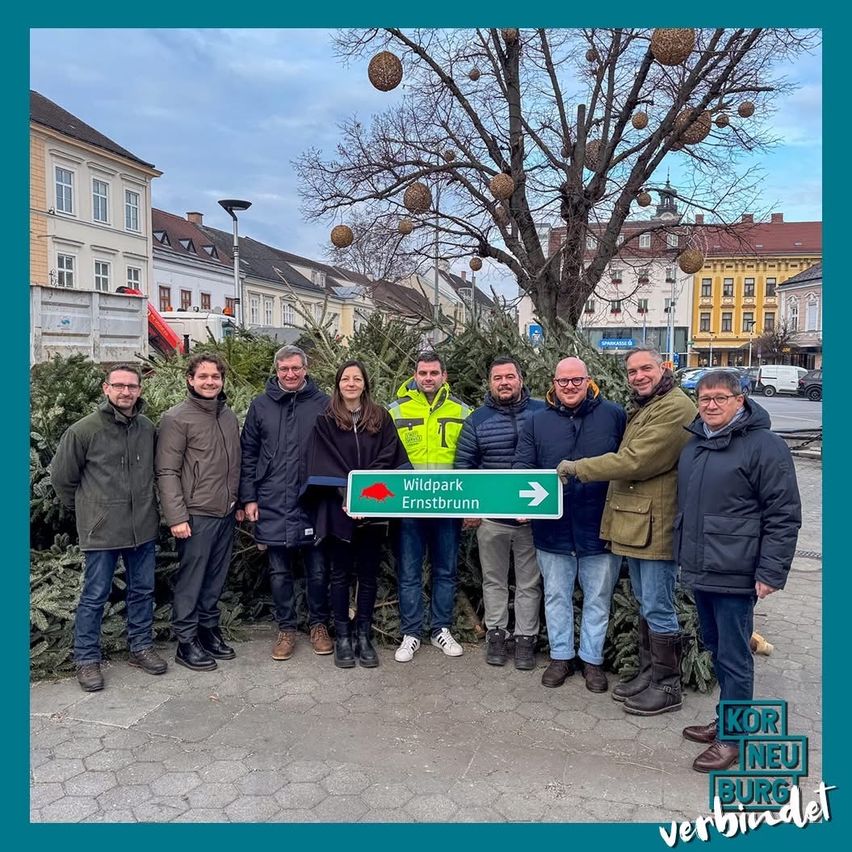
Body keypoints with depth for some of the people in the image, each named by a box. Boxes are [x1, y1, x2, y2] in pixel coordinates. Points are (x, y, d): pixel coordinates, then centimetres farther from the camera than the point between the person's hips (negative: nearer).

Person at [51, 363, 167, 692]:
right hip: (101, 529, -4)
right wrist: (84, 508, 7)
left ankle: (141, 647, 30)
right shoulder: (84, 430, -10)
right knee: (94, 596, 6)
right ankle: (86, 659, 20)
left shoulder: (148, 428, 2)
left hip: (143, 527, 4)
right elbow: (62, 476, 0)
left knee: (143, 590, 15)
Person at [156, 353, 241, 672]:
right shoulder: (177, 418, -8)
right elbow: (167, 472, -12)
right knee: (190, 582, 3)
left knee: (215, 580, 14)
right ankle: (186, 642, 15)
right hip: (196, 515, -6)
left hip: (226, 514, 6)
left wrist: (238, 503, 15)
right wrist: (176, 517, -16)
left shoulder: (229, 416, 11)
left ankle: (209, 630, 27)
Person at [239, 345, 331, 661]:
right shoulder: (260, 405, 5)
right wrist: (248, 498, 2)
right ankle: (286, 629, 25)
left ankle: (319, 624, 27)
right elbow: (248, 454, 7)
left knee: (318, 570, 8)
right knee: (279, 572, 11)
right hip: (272, 504, 1)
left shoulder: (322, 403, 0)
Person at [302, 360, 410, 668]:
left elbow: (386, 459, -1)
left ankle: (364, 637, 19)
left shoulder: (381, 418, 8)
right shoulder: (325, 421, 4)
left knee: (369, 575, 7)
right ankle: (342, 637, 17)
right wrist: (347, 496, -16)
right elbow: (325, 464, -4)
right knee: (341, 575, 6)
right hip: (338, 509, -1)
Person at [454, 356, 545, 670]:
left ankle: (525, 638, 22)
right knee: (493, 580, 13)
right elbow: (463, 464, 5)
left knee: (529, 582, 9)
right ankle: (495, 633, 27)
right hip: (490, 517, 1)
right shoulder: (477, 420, 2)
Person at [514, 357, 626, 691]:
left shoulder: (614, 415, -3)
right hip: (553, 529, 2)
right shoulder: (538, 421, 2)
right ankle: (561, 656, 33)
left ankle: (592, 659, 30)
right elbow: (522, 466, -2)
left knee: (598, 598, 13)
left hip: (600, 527, -1)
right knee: (556, 595, 15)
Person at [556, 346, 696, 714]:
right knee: (646, 604, 19)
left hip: (657, 526, -10)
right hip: (635, 522, 10)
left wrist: (577, 467, -14)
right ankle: (649, 672, 32)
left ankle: (667, 686, 16)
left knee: (658, 608, 1)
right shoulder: (640, 408, 17)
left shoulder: (675, 408, -16)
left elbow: (634, 461, -22)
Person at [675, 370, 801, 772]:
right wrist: (685, 557, 20)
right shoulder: (694, 444, 12)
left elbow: (784, 516, -13)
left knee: (733, 656, 3)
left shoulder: (764, 446, -12)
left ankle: (732, 737, 18)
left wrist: (771, 572, -16)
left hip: (734, 574, -8)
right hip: (699, 571, 8)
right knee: (715, 648, 19)